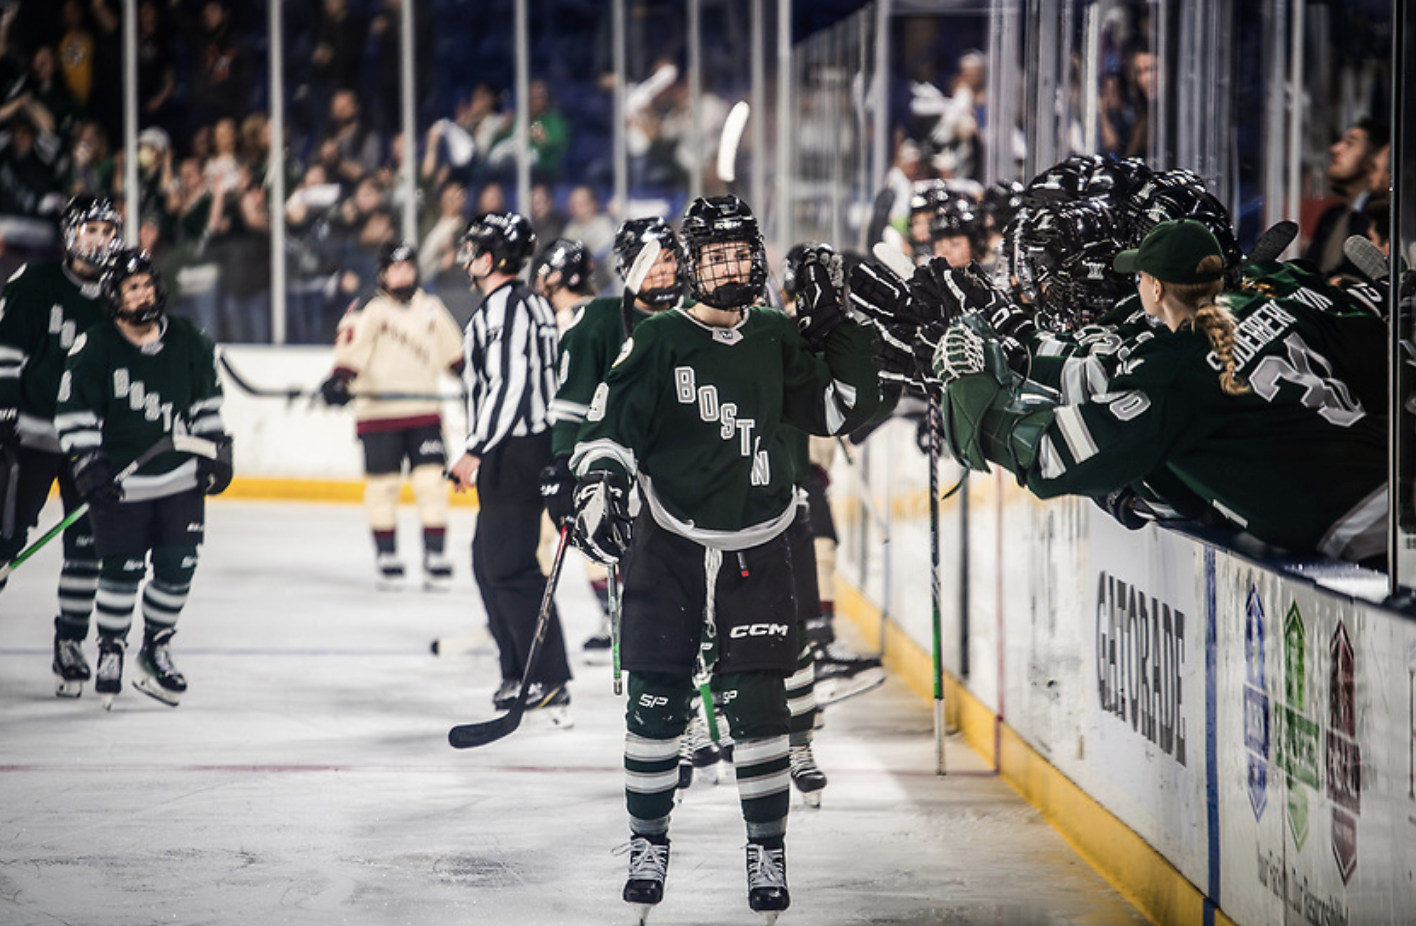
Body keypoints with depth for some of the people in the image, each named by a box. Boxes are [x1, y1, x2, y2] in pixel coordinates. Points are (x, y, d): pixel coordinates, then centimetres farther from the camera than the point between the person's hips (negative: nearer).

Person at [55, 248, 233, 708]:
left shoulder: (187, 341, 2)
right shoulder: (95, 347, -10)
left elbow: (206, 399, 13)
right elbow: (75, 411, -8)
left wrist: (216, 449, 9)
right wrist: (87, 465, -14)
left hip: (181, 477, 4)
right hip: (119, 482, -3)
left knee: (177, 567, 1)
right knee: (122, 570, -3)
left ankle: (157, 649, 18)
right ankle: (110, 652, 15)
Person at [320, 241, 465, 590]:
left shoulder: (431, 308, 13)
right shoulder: (368, 310, -4)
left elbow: (452, 351, 25)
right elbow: (351, 346, -16)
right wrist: (339, 380, -31)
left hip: (424, 412, 3)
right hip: (378, 413, -3)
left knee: (431, 480, -6)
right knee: (383, 484, 2)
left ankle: (436, 559, -1)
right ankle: (387, 559, 15)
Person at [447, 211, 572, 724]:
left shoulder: (503, 307, -16)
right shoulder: (531, 303, 16)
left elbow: (508, 385, -24)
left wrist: (475, 451, -22)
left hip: (515, 453, -11)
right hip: (530, 445, 11)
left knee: (511, 566, -10)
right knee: (489, 560, 18)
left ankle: (550, 685, -12)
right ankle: (519, 676, 23)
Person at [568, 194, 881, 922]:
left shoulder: (778, 340, 4)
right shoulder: (659, 342, -4)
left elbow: (840, 410, 9)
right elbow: (609, 421, -5)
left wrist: (840, 334, -2)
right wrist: (598, 485, -19)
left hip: (754, 551, 1)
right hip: (668, 545, -1)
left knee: (756, 702, -2)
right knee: (656, 700, 1)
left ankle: (767, 849, 10)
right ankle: (647, 841, 18)